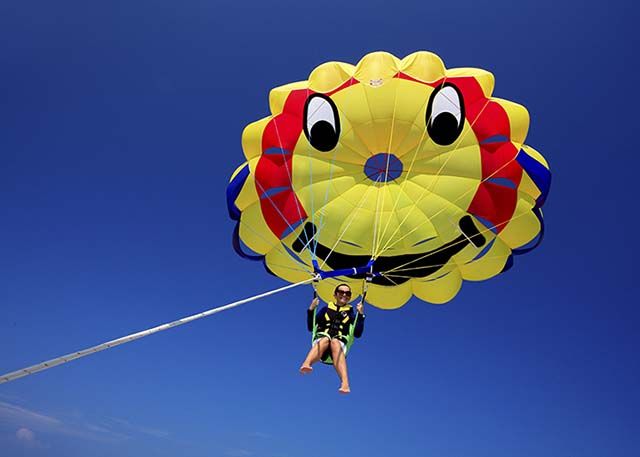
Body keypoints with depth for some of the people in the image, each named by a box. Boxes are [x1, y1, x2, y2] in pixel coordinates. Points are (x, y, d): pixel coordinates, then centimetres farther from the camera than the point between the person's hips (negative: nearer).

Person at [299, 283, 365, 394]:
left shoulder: (350, 313, 21)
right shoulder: (326, 309, 22)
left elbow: (357, 334, 8)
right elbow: (311, 328, 16)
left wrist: (361, 315, 0)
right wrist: (311, 309, 5)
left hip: (340, 343, 0)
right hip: (321, 340, 1)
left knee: (335, 342, -37)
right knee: (325, 339, -36)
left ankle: (345, 383, -57)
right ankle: (306, 365, -65)